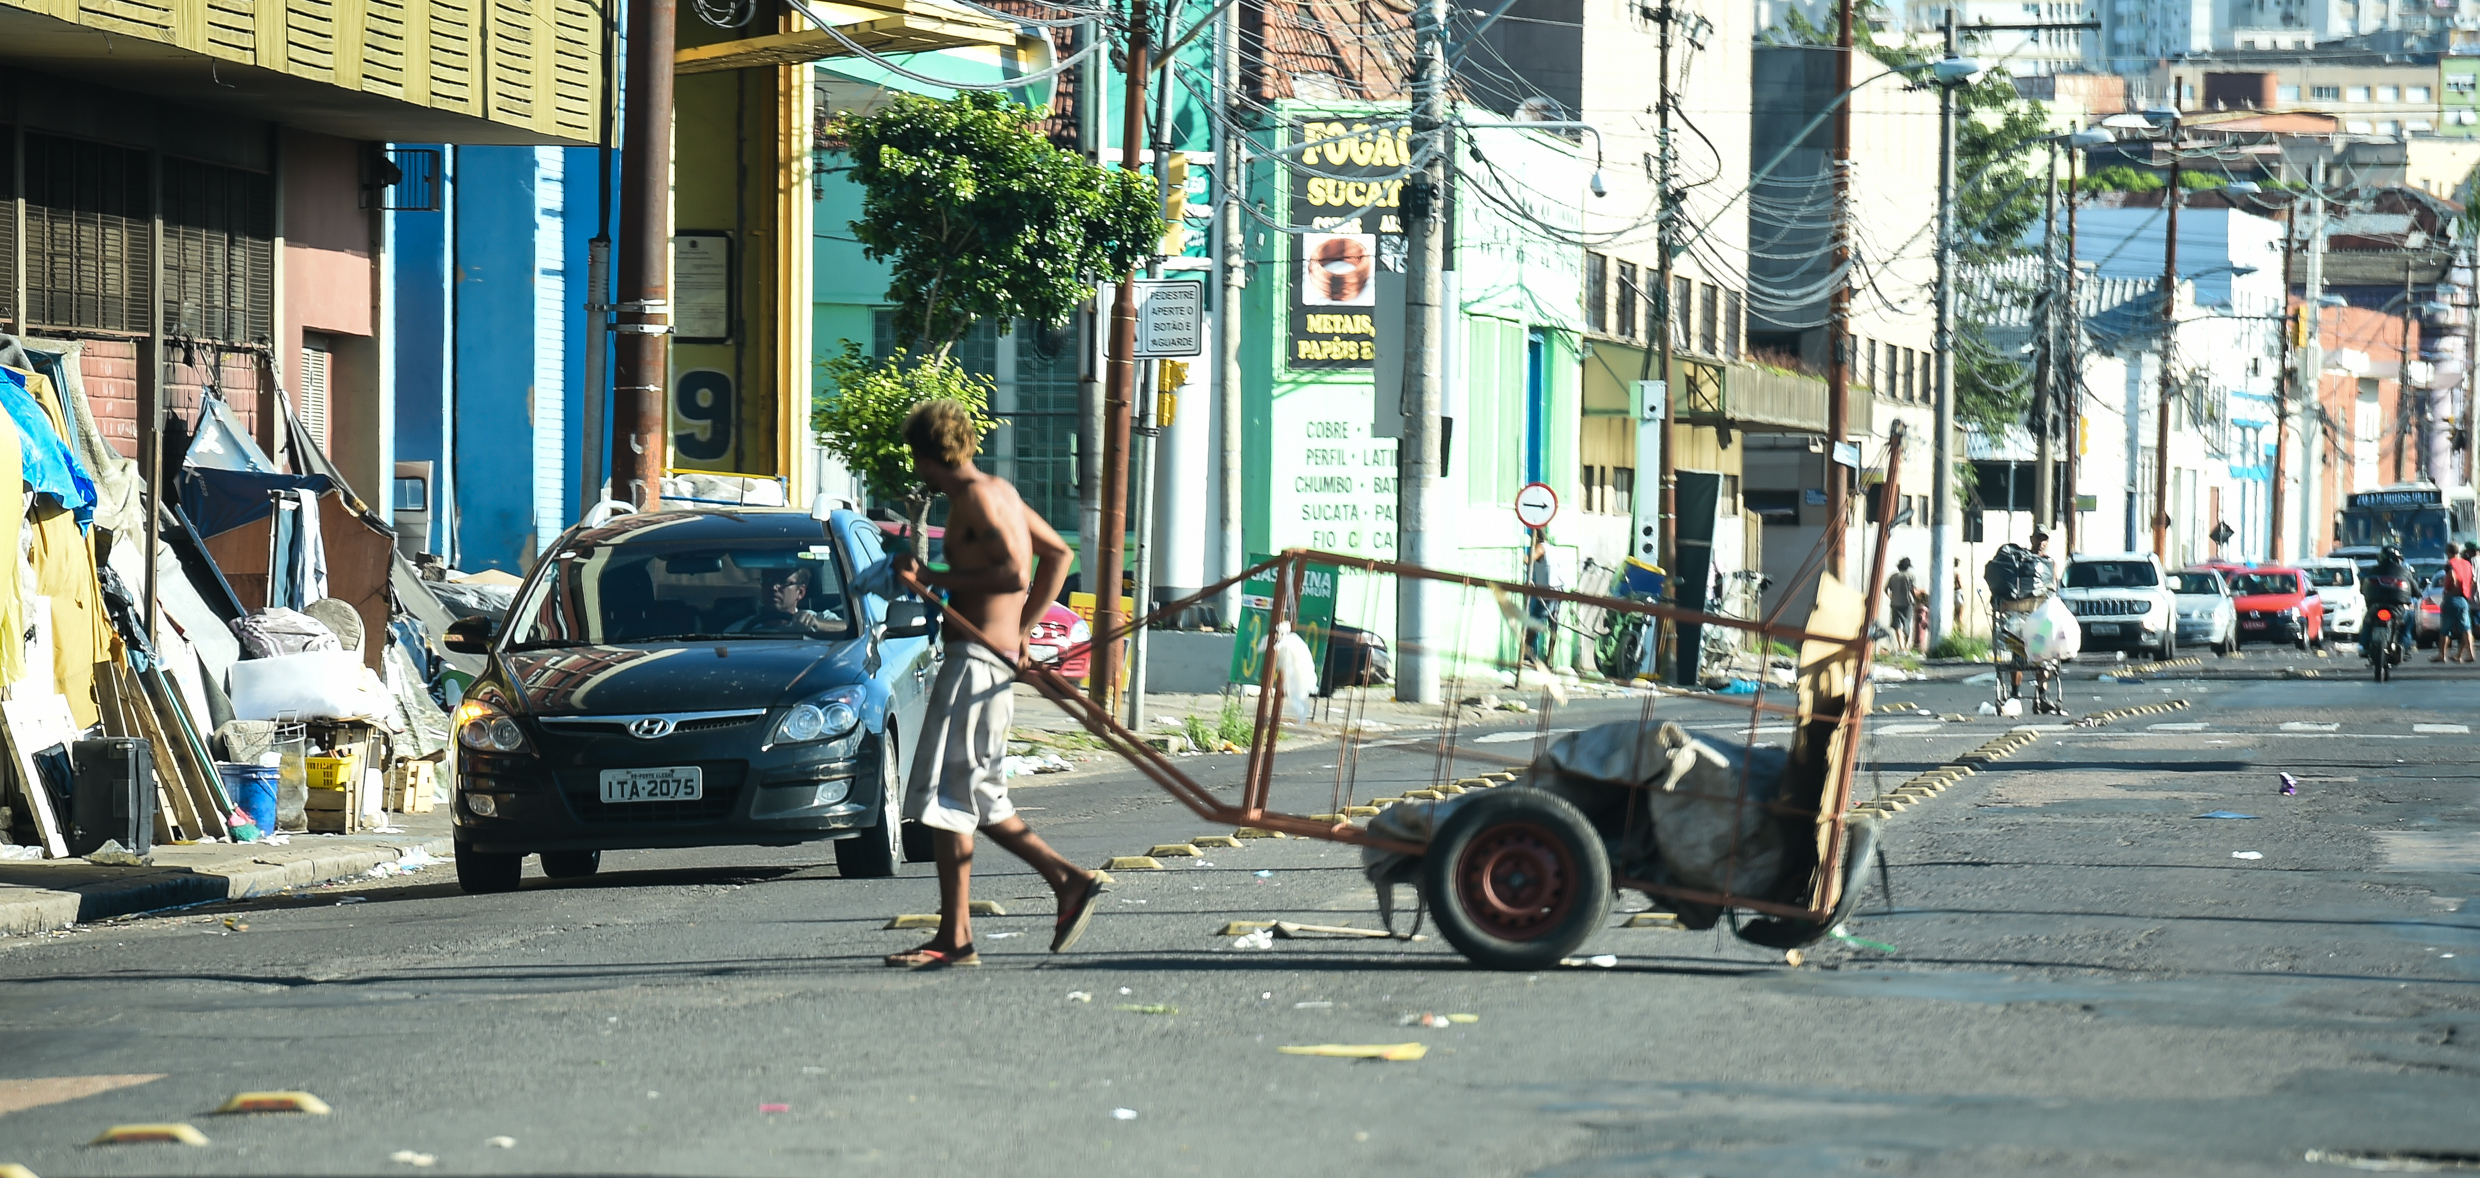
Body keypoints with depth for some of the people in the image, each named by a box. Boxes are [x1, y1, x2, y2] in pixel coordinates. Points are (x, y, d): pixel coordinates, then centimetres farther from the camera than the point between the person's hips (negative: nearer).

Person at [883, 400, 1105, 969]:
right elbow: (1057, 553, 27)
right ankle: (1069, 880, 14)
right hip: (999, 655, 10)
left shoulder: (975, 497, -12)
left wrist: (933, 578, -16)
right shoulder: (1000, 491, 17)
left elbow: (1013, 572, -23)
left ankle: (955, 939, -8)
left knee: (947, 795, -8)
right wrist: (1021, 629, 22)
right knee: (977, 797, 15)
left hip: (976, 657, -10)